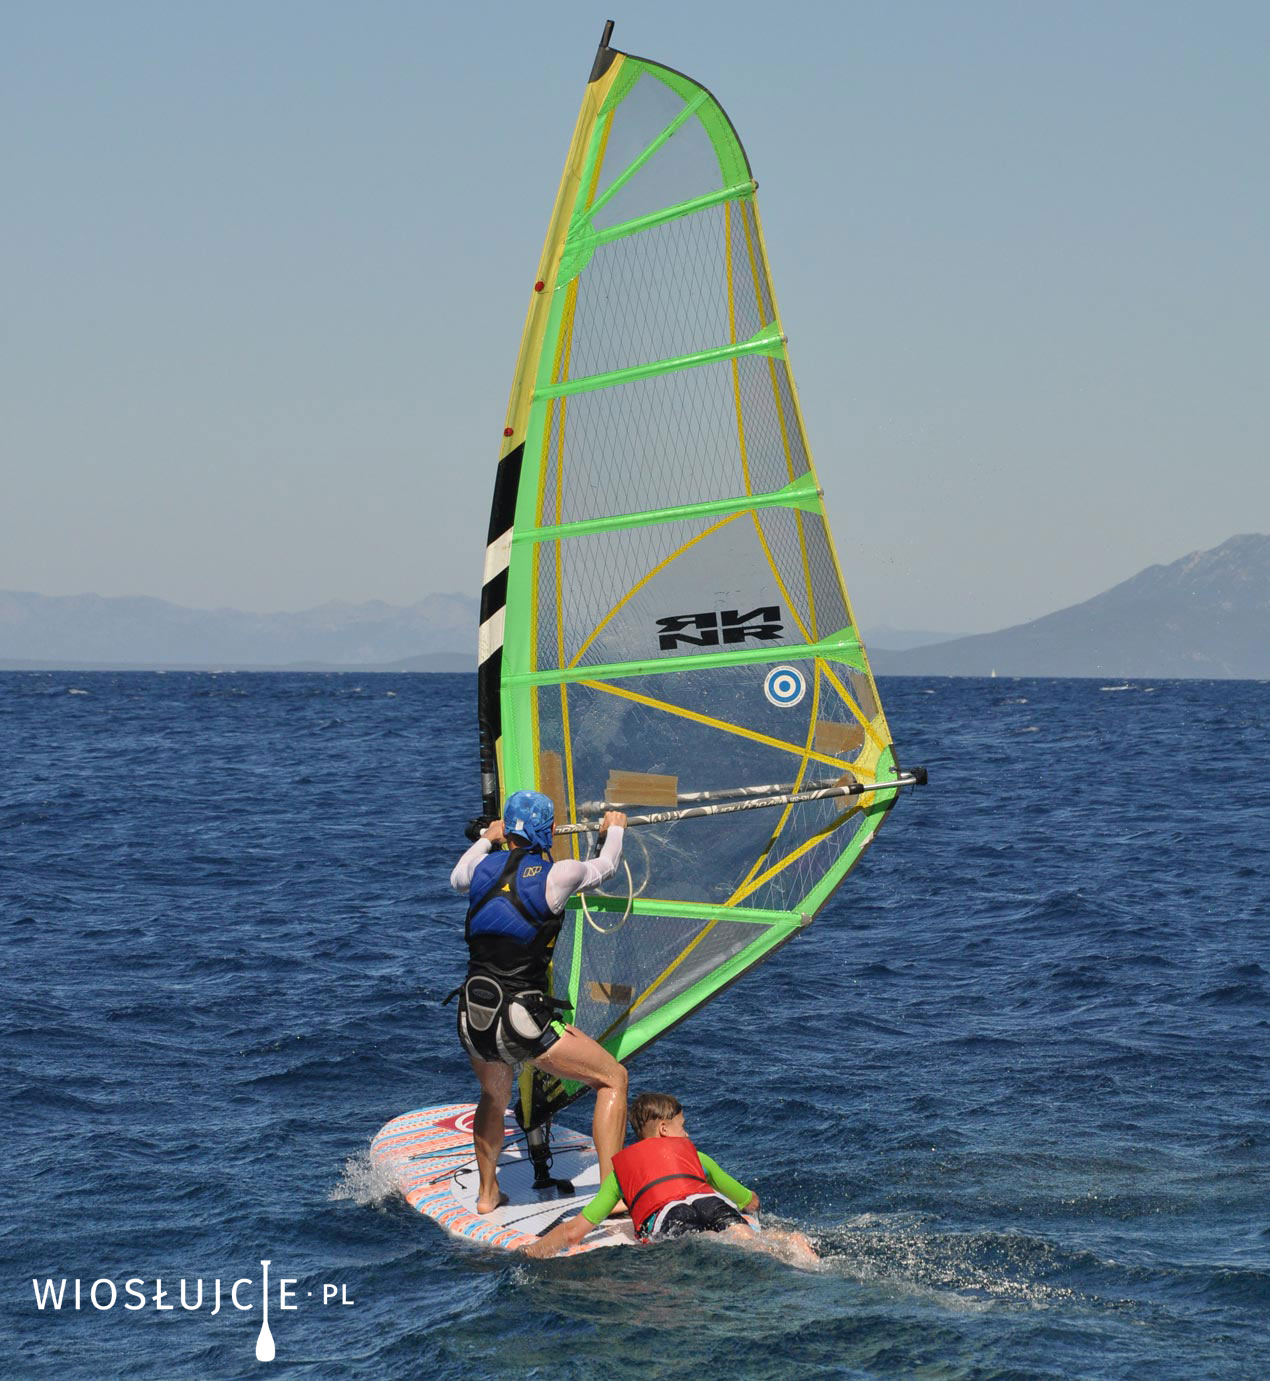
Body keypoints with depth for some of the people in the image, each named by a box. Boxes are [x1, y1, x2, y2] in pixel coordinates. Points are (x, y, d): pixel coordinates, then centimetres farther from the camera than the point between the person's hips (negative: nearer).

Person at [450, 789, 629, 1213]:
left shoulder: (483, 867, 5)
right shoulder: (555, 875, -8)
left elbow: (457, 878, 32)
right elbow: (605, 867, 14)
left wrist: (486, 838, 51)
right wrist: (614, 829, 36)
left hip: (473, 1021, 6)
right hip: (522, 1022, -6)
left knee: (494, 1099, 34)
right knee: (613, 1079, 7)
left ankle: (486, 1194, 42)